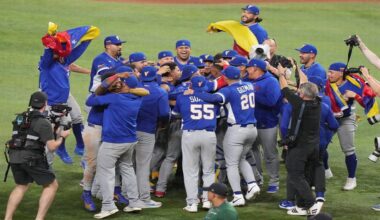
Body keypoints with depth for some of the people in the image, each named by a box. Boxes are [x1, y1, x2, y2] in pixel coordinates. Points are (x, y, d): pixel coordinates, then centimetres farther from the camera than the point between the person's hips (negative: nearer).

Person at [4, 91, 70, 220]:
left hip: (15, 158, 6)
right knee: (51, 185, 9)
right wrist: (62, 137, 8)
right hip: (32, 159, -6)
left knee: (21, 186, 25)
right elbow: (52, 147, -11)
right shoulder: (44, 123, -7)